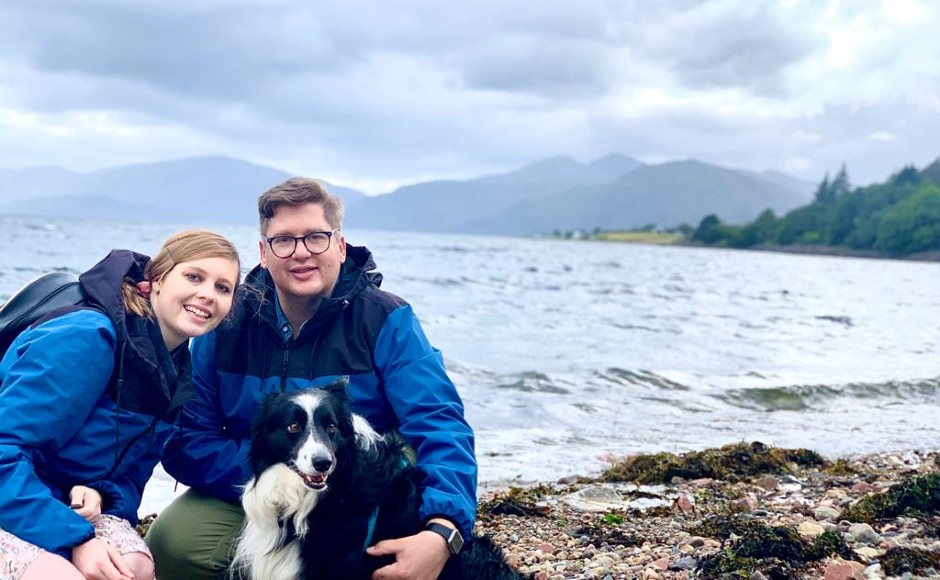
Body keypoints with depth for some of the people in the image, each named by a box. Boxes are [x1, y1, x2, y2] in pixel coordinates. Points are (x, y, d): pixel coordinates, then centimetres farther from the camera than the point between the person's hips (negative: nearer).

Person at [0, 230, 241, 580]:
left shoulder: (177, 377, 2)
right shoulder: (88, 336, -23)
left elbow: (131, 473, 7)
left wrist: (102, 495, -17)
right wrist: (75, 540, -31)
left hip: (73, 506, 6)